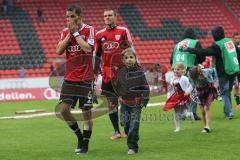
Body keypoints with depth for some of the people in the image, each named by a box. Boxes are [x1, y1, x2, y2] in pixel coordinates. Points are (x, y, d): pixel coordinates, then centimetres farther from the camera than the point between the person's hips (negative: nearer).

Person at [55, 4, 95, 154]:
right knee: (63, 109, -6)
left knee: (87, 112, 0)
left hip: (85, 79, -4)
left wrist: (75, 32, -14)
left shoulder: (89, 30, -5)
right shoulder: (65, 32, 8)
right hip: (70, 78, 4)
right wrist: (69, 33, -9)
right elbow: (59, 50, -4)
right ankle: (79, 136, 16)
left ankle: (85, 145, 11)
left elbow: (88, 48, -20)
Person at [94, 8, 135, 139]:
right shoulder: (99, 35, 8)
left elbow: (131, 50, 1)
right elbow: (97, 55, 14)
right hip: (107, 74, 3)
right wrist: (95, 71, 10)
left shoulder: (123, 31, 0)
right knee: (111, 103, 3)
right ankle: (116, 131, 12)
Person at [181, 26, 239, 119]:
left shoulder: (217, 45, -14)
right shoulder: (229, 41, 8)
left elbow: (203, 52, -21)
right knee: (228, 92, 16)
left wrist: (188, 49, -17)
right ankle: (228, 111, 17)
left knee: (224, 93, 0)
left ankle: (228, 113, -8)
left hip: (224, 72, -7)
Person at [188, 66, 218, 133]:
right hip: (201, 91, 3)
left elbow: (214, 70, -7)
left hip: (209, 90, -3)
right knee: (203, 111, 1)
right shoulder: (191, 76, -23)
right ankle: (205, 126, 13)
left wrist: (214, 80, -7)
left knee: (206, 108, -18)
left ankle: (207, 127, -25)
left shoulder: (206, 72, -31)